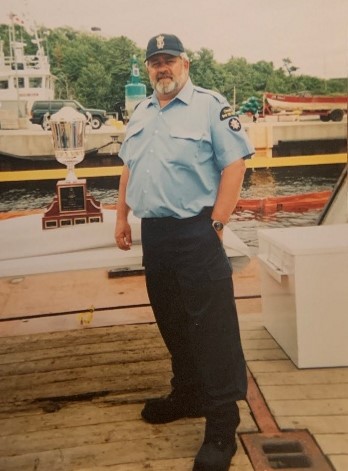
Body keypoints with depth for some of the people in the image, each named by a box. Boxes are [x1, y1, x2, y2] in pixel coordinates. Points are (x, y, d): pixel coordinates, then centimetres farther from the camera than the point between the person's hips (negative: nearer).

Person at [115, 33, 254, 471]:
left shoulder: (210, 105, -5)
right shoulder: (140, 114, 16)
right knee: (172, 322, 16)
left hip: (195, 231, -7)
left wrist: (215, 223, -15)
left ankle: (222, 424, 4)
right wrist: (121, 218, 16)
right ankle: (187, 394, 33)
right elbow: (128, 169, 22)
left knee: (211, 326, -5)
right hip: (153, 232, 7)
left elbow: (234, 164, -11)